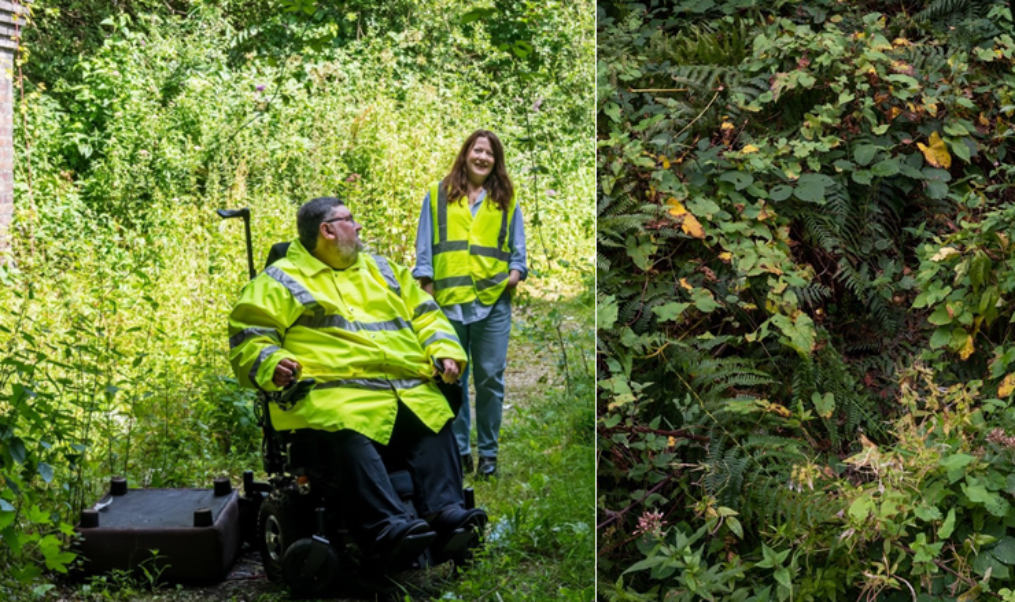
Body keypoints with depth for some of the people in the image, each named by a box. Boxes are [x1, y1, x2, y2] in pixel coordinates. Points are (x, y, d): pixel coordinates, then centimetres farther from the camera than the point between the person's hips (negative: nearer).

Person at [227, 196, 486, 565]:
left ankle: (445, 512, -27)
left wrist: (445, 351, 12)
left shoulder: (381, 270, 30)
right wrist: (271, 363, -15)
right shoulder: (281, 281, 13)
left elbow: (424, 315, 31)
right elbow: (249, 337, 7)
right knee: (351, 437, -35)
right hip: (333, 392, -6)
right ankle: (386, 527, -43)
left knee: (436, 425, -21)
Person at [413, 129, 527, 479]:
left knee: (490, 378, 1)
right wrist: (426, 290, 0)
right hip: (448, 302, 0)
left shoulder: (506, 200, 15)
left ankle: (488, 452, 11)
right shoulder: (438, 195, 11)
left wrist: (516, 271, -5)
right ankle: (457, 449, 13)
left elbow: (517, 248, 15)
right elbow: (425, 247, 9)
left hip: (493, 302, 1)